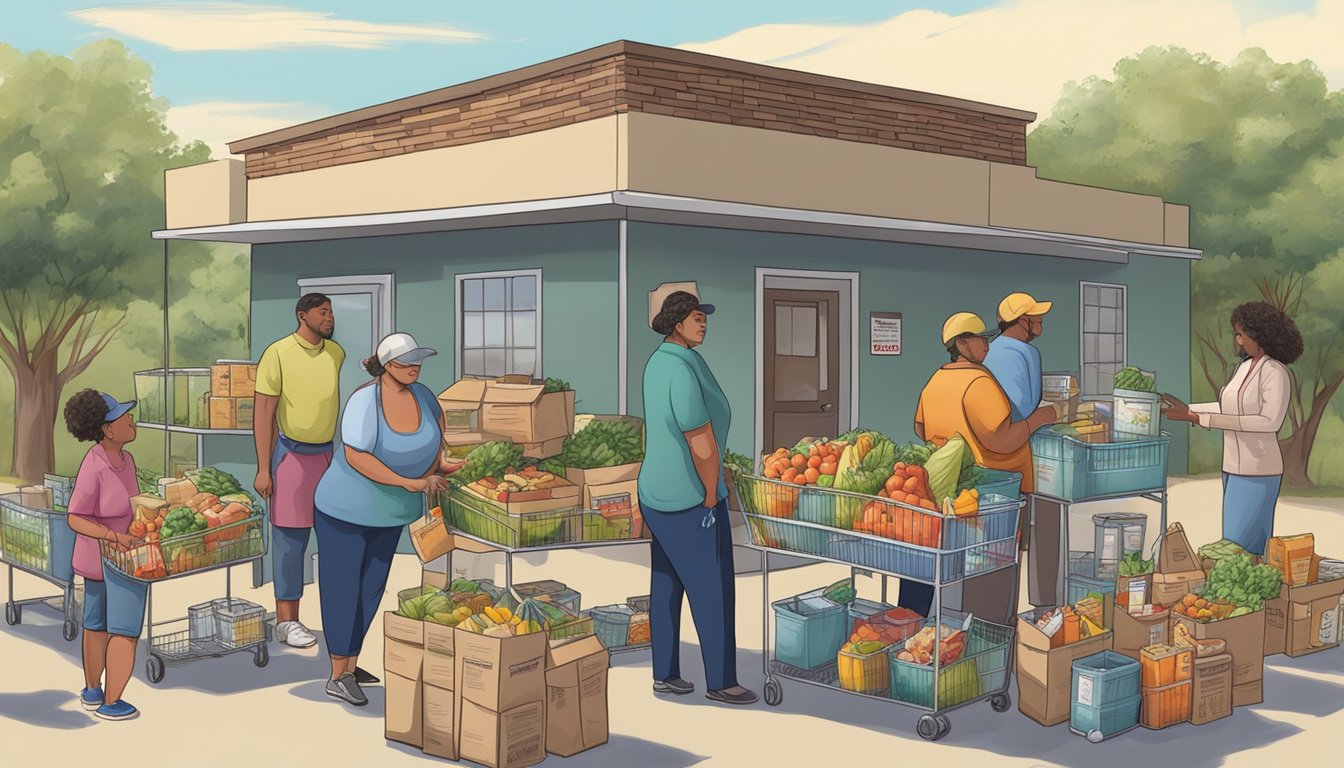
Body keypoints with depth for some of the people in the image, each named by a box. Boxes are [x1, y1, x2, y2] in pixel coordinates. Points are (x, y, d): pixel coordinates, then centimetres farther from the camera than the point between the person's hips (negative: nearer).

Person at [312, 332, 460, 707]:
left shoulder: (420, 393, -7)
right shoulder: (365, 401, -26)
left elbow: (436, 417, 15)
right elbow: (356, 456, -30)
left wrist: (436, 462, 3)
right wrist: (411, 483, -28)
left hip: (389, 513, 7)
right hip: (345, 509, -7)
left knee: (371, 591, 12)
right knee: (342, 591, 2)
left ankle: (350, 667, 25)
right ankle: (338, 677, 14)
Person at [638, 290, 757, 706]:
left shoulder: (658, 362, 6)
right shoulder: (682, 372, -27)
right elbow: (704, 447, -27)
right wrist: (712, 498, -11)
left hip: (659, 494, 10)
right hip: (692, 500, -10)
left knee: (666, 587, 15)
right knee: (714, 593, 3)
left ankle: (665, 675, 24)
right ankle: (721, 681, 13)